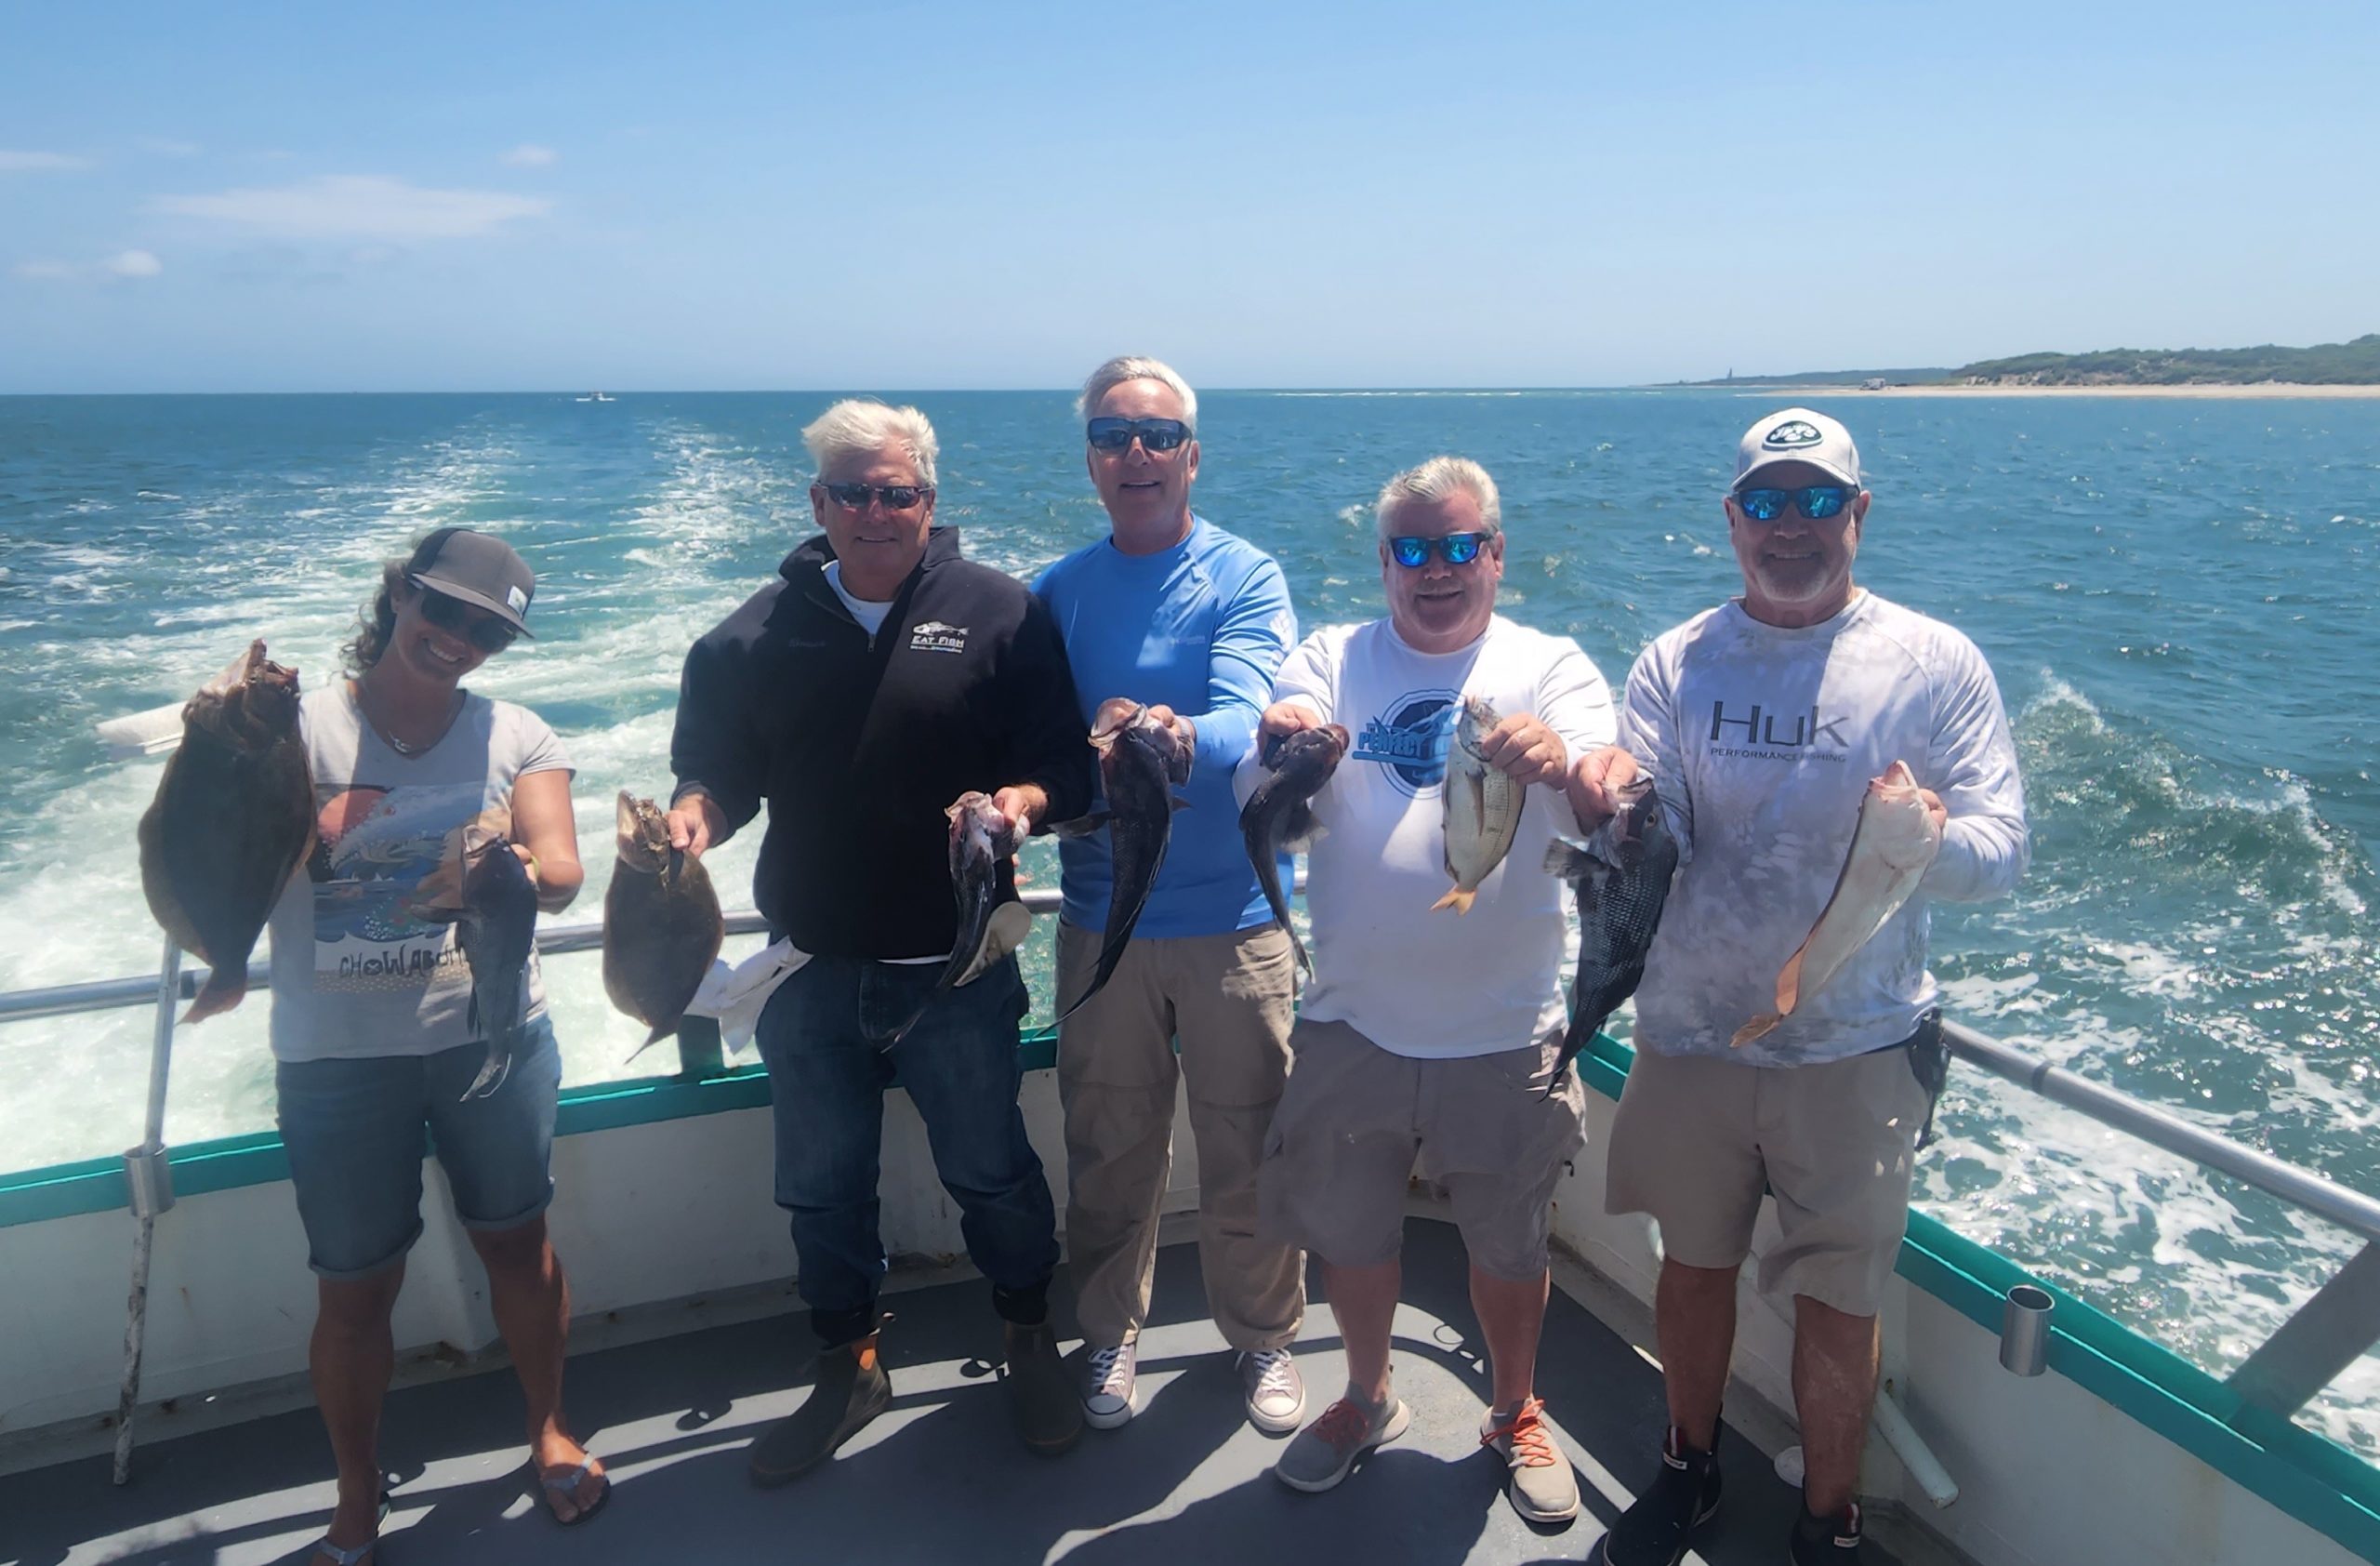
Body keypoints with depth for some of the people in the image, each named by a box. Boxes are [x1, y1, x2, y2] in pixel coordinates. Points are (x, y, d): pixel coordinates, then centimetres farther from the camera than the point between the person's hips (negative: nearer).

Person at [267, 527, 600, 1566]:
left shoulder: (516, 737, 1)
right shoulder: (301, 729, -4)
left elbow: (563, 876, -13)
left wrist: (505, 870, -35)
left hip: (491, 1038, 1)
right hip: (337, 1056, -1)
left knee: (517, 1241, 15)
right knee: (354, 1287, 10)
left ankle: (549, 1431, 39)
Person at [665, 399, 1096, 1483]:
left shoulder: (1000, 614, -4)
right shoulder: (756, 634, 4)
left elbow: (1068, 766, -4)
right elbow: (716, 770, 9)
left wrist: (1020, 800, -25)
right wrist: (693, 814, -13)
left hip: (956, 969, -2)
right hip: (811, 972, 3)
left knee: (990, 1171, 11)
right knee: (821, 1187, 16)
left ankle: (1030, 1341, 37)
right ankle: (848, 1366, 38)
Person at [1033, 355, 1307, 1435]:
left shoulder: (1246, 579, -6)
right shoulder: (1057, 594, 4)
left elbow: (1244, 717, -22)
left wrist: (1179, 738, -44)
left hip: (1233, 916, -2)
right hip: (1102, 922, 2)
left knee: (1248, 1150, 9)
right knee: (1109, 1149, 13)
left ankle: (1263, 1338, 32)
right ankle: (1111, 1333, 36)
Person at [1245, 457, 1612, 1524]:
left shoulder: (1550, 668, -2)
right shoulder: (1331, 661, 1)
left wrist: (1559, 764, -42)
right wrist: (1278, 751, -36)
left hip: (1504, 1035, -1)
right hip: (1351, 1026, 1)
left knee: (1508, 1244, 15)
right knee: (1351, 1236, 16)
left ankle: (1516, 1414, 41)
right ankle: (1367, 1398, 43)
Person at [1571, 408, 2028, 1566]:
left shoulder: (1936, 664, -3)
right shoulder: (1674, 664, 1)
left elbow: (2001, 852, -8)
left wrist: (1932, 833, -30)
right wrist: (1610, 806, -30)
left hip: (1857, 1046, -1)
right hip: (1688, 1033, 2)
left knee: (1837, 1303, 9)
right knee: (1693, 1263, 18)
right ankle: (1687, 1466, 42)